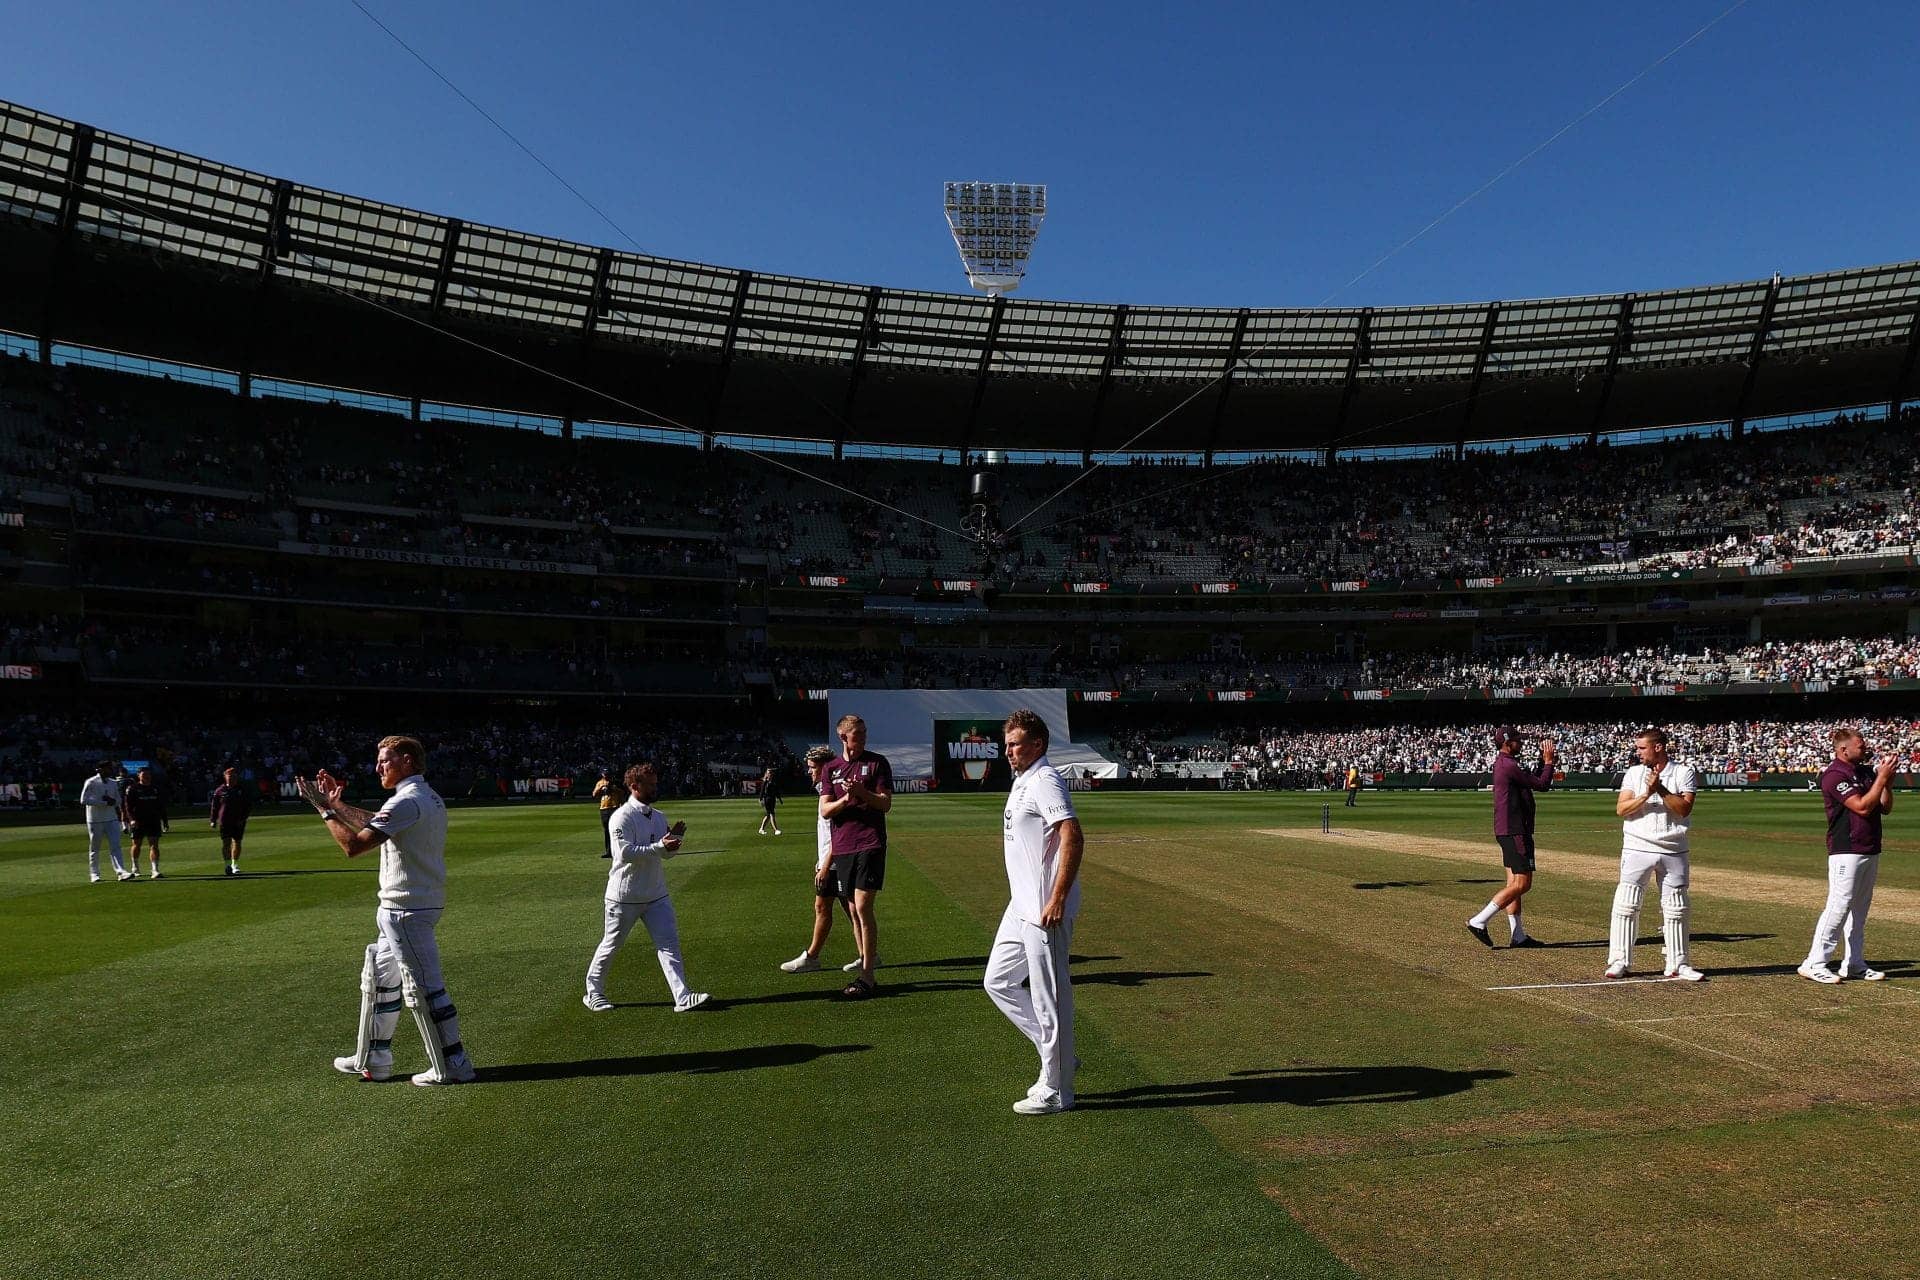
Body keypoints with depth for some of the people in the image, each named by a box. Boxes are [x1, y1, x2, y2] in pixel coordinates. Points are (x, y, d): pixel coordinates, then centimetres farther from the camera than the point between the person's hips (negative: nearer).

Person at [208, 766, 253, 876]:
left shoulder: (244, 789, 3)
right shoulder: (220, 790, 3)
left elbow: (249, 805, 4)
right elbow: (214, 807, 9)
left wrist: (243, 818, -6)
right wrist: (213, 820, 3)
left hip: (239, 822, 1)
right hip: (224, 821, -1)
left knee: (237, 842, 6)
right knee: (226, 843, -8)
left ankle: (235, 865, 19)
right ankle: (227, 864, -5)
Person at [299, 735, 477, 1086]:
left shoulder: (406, 801, -19)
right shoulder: (430, 798, 13)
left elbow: (353, 845, -22)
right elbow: (376, 825, 25)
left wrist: (324, 808, -12)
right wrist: (338, 805, 20)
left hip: (406, 909, -11)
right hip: (411, 906, 11)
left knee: (424, 987, -5)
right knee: (379, 978, 21)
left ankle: (452, 1066, 1)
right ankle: (374, 1059, 31)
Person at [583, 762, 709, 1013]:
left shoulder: (658, 817, 9)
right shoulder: (622, 817, -14)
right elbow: (625, 852, -25)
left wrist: (675, 838, -6)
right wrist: (659, 846, -28)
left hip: (656, 894, 6)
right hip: (625, 896, -6)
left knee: (669, 942, -3)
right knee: (611, 945, 9)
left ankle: (683, 997, -6)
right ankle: (593, 992, 28)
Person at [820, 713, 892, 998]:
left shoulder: (877, 762, 0)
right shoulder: (831, 767, 11)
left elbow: (886, 803, -4)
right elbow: (825, 810, 5)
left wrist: (862, 792, -21)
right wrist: (845, 799, -15)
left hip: (870, 843, -5)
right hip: (843, 846, 5)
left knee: (863, 907, -11)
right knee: (855, 911, 10)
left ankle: (867, 977, -7)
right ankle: (866, 962, 20)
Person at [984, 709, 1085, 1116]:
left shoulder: (1045, 781, -16)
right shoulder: (1022, 781, 15)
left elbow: (1073, 837, -27)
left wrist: (1057, 900, -29)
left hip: (1045, 910, -11)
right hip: (1021, 908, 11)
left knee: (1049, 997, -1)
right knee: (998, 981, 17)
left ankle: (1056, 1091, 12)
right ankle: (1058, 1056, 24)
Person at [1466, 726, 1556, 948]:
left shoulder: (1503, 764, 17)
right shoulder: (1509, 765, -16)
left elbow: (1534, 780, 25)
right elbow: (1542, 784, -14)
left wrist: (1543, 759, 18)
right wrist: (1549, 761, -1)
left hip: (1507, 831, 11)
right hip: (1515, 831, -11)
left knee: (1514, 883, 11)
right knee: (1522, 884, -9)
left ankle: (1518, 936, 14)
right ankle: (1479, 921, -12)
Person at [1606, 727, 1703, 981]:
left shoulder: (1684, 773, 1)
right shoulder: (1634, 773, 5)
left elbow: (1684, 808, -12)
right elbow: (1621, 809, -5)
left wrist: (1661, 789, -21)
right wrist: (1647, 794, -16)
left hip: (1673, 851, 0)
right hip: (1637, 848, 0)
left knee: (1676, 909, 7)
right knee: (1626, 904, -4)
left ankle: (1677, 964, 18)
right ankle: (1619, 961, 2)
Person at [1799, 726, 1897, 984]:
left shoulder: (1867, 772, 13)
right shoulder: (1834, 775, -13)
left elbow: (1885, 808, 12)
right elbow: (1862, 807, -20)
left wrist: (1887, 781, -2)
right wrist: (1882, 778, -15)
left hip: (1870, 850, 9)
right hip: (1846, 851, -9)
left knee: (1860, 909, 12)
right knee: (1839, 905, -11)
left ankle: (1854, 964, 19)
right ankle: (1814, 964, -8)